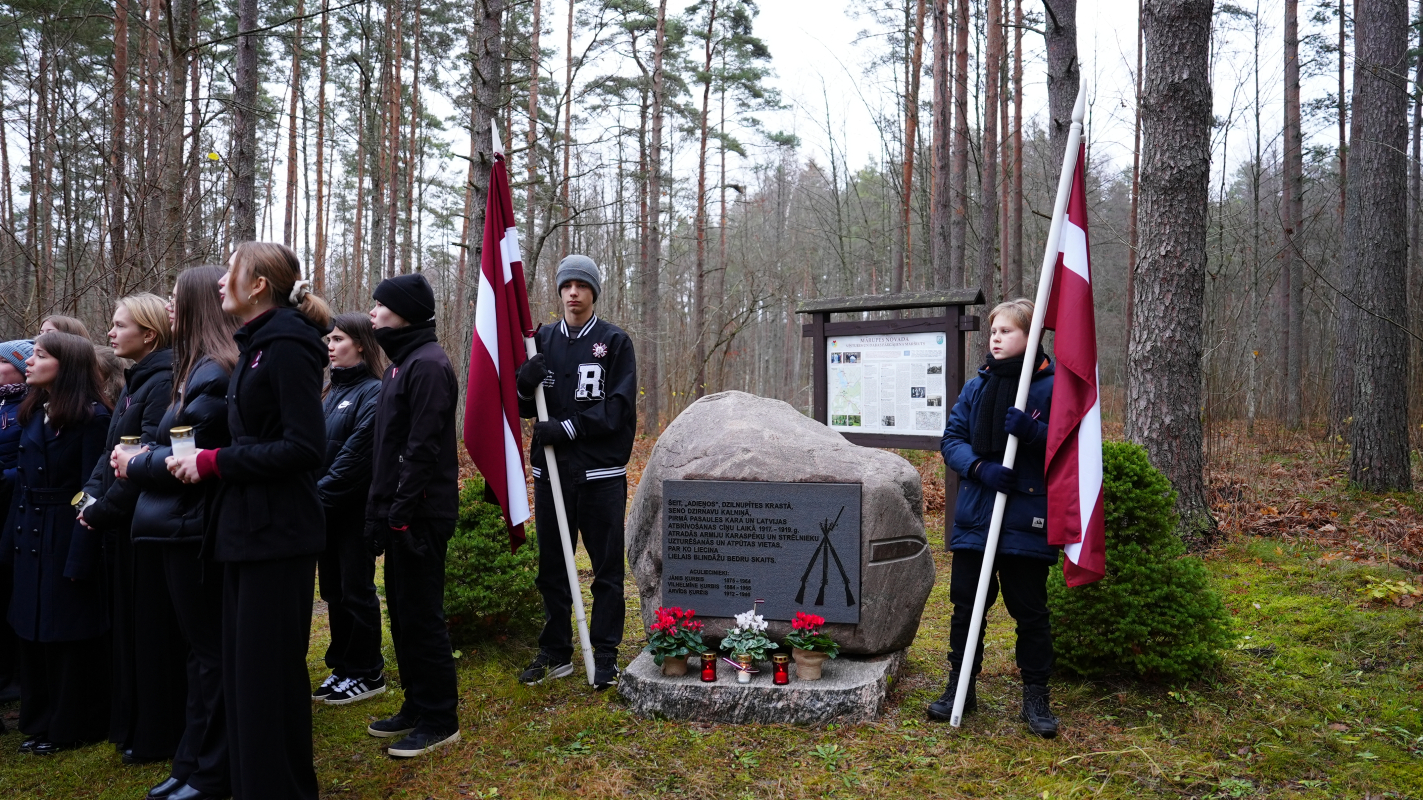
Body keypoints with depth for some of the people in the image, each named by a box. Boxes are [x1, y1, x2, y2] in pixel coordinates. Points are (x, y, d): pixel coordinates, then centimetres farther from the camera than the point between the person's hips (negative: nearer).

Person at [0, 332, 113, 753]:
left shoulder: (92, 417, -13)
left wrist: (79, 559, -17)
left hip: (69, 538, -7)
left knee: (69, 636, 3)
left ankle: (71, 726, 17)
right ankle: (39, 723, 27)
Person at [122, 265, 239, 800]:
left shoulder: (212, 374, -17)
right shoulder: (199, 369, 14)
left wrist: (134, 466, -5)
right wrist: (142, 460, 4)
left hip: (195, 530, -10)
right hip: (187, 528, 10)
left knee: (208, 652, 1)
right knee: (203, 649, 16)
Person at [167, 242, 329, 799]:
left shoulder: (287, 345, -14)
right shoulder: (254, 345, 14)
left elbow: (304, 447, -20)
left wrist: (212, 462, -16)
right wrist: (199, 459, 5)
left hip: (278, 533, -9)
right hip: (246, 528, 9)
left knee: (268, 672, 0)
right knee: (241, 667, 15)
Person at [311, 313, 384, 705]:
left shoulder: (372, 393, -14)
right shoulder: (333, 391, 13)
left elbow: (354, 457, -19)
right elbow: (317, 448, 12)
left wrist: (320, 495, -18)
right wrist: (312, 495, 0)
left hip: (355, 511, -8)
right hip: (327, 510, 8)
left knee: (357, 591, 2)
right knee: (333, 590, 14)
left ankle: (367, 673, 15)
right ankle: (343, 666, 27)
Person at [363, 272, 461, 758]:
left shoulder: (428, 365, -15)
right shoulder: (402, 363, 16)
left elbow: (423, 448, -21)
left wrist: (400, 513, -21)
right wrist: (378, 512, 16)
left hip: (420, 515, -10)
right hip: (400, 513, 10)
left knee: (421, 617, -2)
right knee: (402, 613, 15)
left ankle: (440, 721, 9)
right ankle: (417, 706, 27)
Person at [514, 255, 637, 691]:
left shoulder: (615, 341, -1)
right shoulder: (543, 340, 9)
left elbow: (619, 407, -8)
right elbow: (524, 407, 10)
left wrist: (568, 427, -16)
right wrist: (525, 382, -12)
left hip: (601, 472, -4)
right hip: (551, 470, 4)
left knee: (607, 568, 3)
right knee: (552, 566, 11)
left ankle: (605, 655, 13)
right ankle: (555, 653, 24)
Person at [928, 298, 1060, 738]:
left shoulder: (1053, 386, -4)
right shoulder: (976, 387, 9)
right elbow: (951, 440, 6)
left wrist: (1032, 432, -24)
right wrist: (981, 467, -13)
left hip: (1027, 521, -4)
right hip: (974, 516, 4)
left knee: (1030, 611, 6)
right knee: (966, 604, 11)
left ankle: (1036, 697, 21)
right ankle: (960, 688, 26)